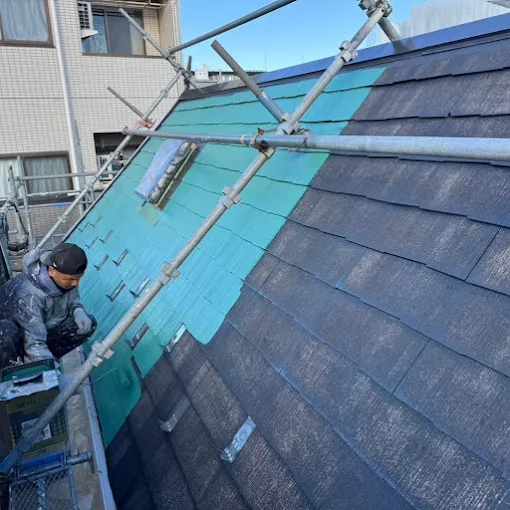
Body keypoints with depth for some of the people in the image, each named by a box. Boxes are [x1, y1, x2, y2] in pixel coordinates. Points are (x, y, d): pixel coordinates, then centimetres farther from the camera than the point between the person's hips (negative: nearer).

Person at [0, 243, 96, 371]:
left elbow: (72, 299, 4)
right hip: (13, 332, -7)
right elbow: (34, 344, -39)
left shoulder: (66, 276, -18)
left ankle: (29, 360, -4)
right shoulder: (29, 295, -37)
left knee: (89, 324, -11)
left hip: (44, 328, 7)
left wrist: (78, 311, -19)